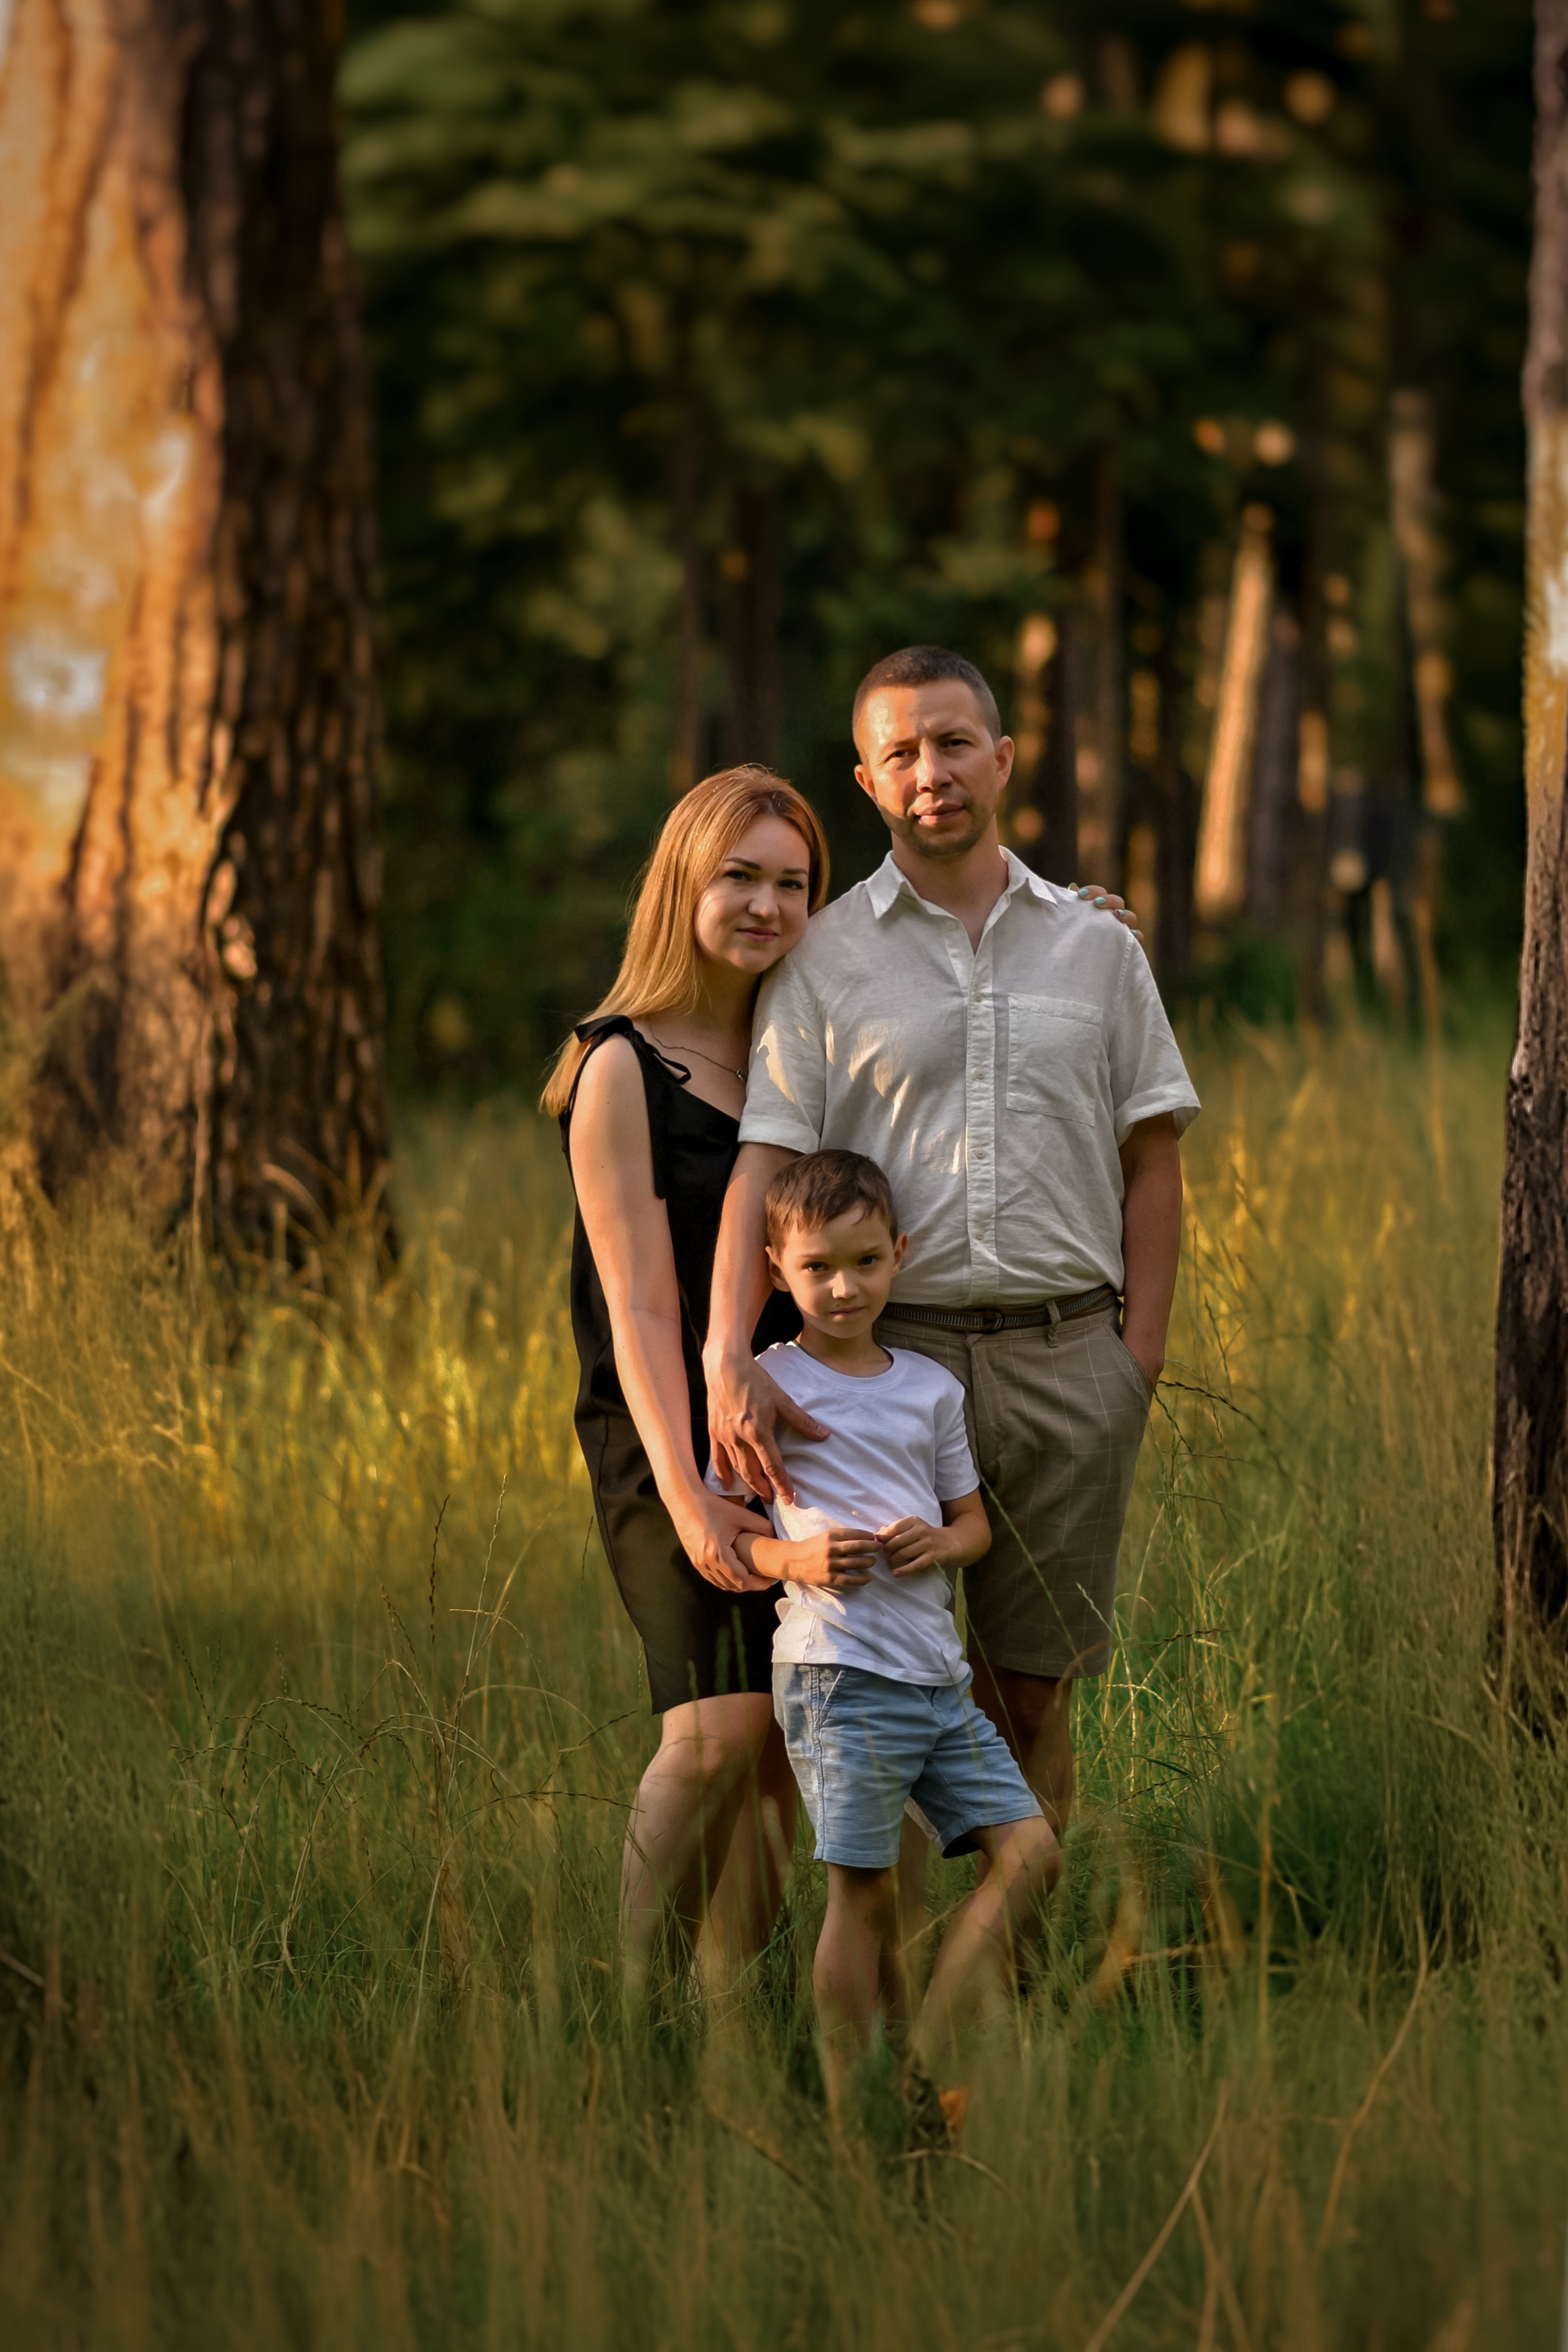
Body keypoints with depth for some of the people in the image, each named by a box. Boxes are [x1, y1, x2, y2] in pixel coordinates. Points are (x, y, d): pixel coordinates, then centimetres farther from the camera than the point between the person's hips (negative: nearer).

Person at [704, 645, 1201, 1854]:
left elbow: (1151, 1157, 12)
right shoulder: (824, 959, 4)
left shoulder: (1095, 948, 11)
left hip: (1065, 1355, 2)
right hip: (889, 1348, -2)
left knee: (1035, 1678, 5)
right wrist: (728, 1356, -19)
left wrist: (1140, 1353, 1)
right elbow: (764, 1164, -4)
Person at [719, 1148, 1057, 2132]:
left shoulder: (931, 1387, 14)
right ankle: (848, 2114, 4)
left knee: (1028, 1848, 0)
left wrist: (945, 1542, -2)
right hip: (839, 1674, -6)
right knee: (865, 1891, -5)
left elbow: (975, 1521, 21)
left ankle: (929, 2071, 6)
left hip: (938, 1671, 6)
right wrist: (793, 1558, -19)